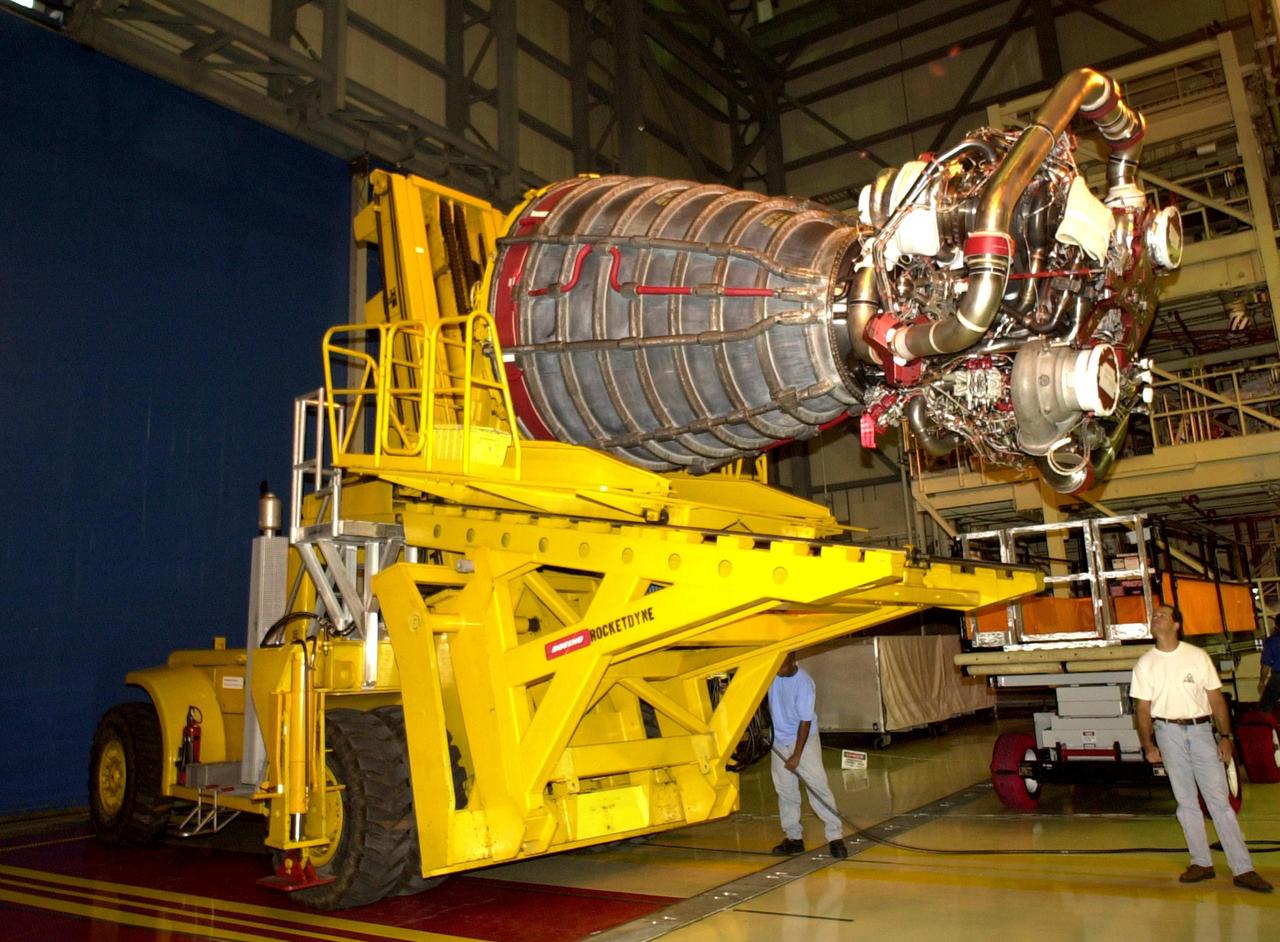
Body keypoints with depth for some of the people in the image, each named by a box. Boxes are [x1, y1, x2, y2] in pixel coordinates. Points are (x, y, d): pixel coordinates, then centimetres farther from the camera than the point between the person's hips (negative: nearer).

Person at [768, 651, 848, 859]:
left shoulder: (803, 683, -25)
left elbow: (805, 722, -20)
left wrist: (797, 755, -18)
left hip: (804, 740, -5)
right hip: (779, 741, 5)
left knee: (818, 787, -8)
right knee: (785, 790, 9)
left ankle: (835, 837, -3)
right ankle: (794, 837, 18)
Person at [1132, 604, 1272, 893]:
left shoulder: (1197, 656, 3)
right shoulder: (1145, 664, 5)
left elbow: (1216, 698, 3)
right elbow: (1143, 709, 6)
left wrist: (1225, 736, -4)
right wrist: (1148, 745, -1)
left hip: (1200, 729, -1)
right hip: (1168, 731, 1)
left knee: (1219, 799, -4)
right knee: (1186, 801, 6)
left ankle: (1243, 869, -1)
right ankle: (1201, 863, 14)